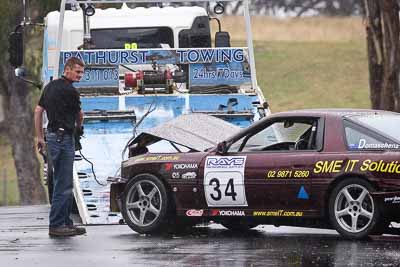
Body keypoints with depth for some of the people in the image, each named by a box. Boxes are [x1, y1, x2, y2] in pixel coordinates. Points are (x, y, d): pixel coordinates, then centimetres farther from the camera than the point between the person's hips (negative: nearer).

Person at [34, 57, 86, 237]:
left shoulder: (50, 86, 13)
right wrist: (78, 126, 26)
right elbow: (79, 115, 4)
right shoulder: (69, 91, -12)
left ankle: (65, 223, 16)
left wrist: (39, 137, 16)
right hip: (63, 138, -10)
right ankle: (56, 225, -9)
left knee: (64, 183, 13)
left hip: (52, 135, 10)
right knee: (63, 184, -8)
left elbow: (38, 111, 15)